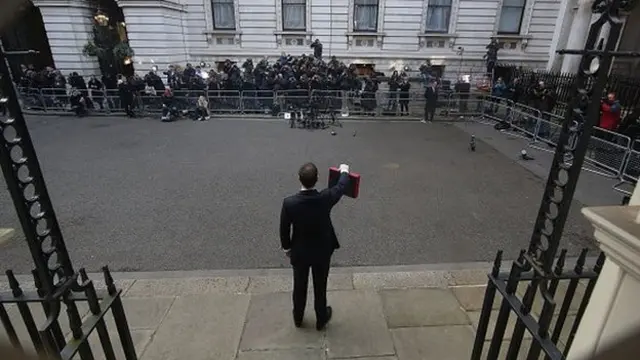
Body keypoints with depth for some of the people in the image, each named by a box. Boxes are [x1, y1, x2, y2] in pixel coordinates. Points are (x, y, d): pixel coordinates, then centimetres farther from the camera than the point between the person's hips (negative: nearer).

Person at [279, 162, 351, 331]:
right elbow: (341, 187, -3)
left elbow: (284, 229, -10)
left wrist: (286, 247, 10)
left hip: (299, 253, 1)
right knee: (320, 287, 21)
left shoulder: (289, 203, -25)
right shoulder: (325, 198, -26)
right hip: (322, 252, 0)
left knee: (299, 287, 23)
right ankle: (321, 319, 44)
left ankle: (298, 318, 47)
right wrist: (344, 171, 18)